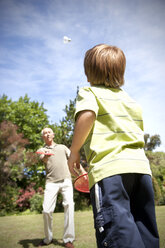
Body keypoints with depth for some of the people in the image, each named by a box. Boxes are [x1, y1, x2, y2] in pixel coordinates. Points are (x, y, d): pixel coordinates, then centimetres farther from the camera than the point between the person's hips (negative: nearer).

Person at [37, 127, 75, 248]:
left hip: (66, 180, 1)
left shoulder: (62, 147, 21)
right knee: (46, 210, -9)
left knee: (69, 205, -16)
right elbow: (44, 159, -10)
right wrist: (46, 154, -36)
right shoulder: (42, 150, 14)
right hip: (51, 182, 0)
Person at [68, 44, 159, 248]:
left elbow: (87, 115, -16)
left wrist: (74, 151, -7)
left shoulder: (89, 92, 5)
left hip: (109, 168, -7)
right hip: (140, 164, 7)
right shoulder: (130, 99, 24)